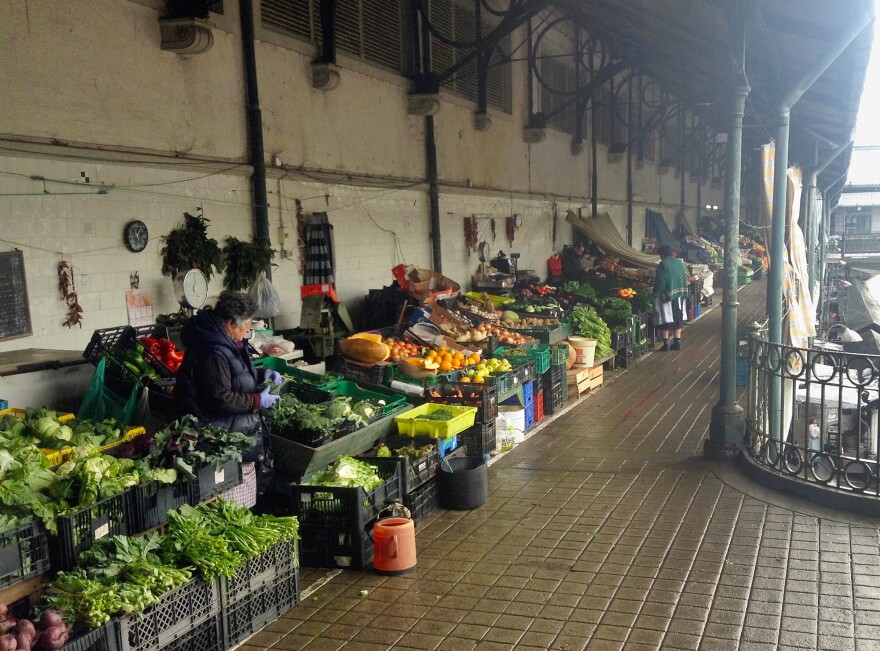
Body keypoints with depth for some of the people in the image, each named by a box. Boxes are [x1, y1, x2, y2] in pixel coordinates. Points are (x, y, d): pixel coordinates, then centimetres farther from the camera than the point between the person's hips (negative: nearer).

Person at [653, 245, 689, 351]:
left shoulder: (663, 264, -13)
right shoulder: (680, 262, 7)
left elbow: (660, 282, -16)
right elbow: (685, 278, 13)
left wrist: (656, 294, -5)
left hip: (667, 296, -6)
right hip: (681, 295, 7)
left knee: (665, 320, 1)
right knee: (678, 319, 13)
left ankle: (666, 344, 2)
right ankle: (677, 342, 14)